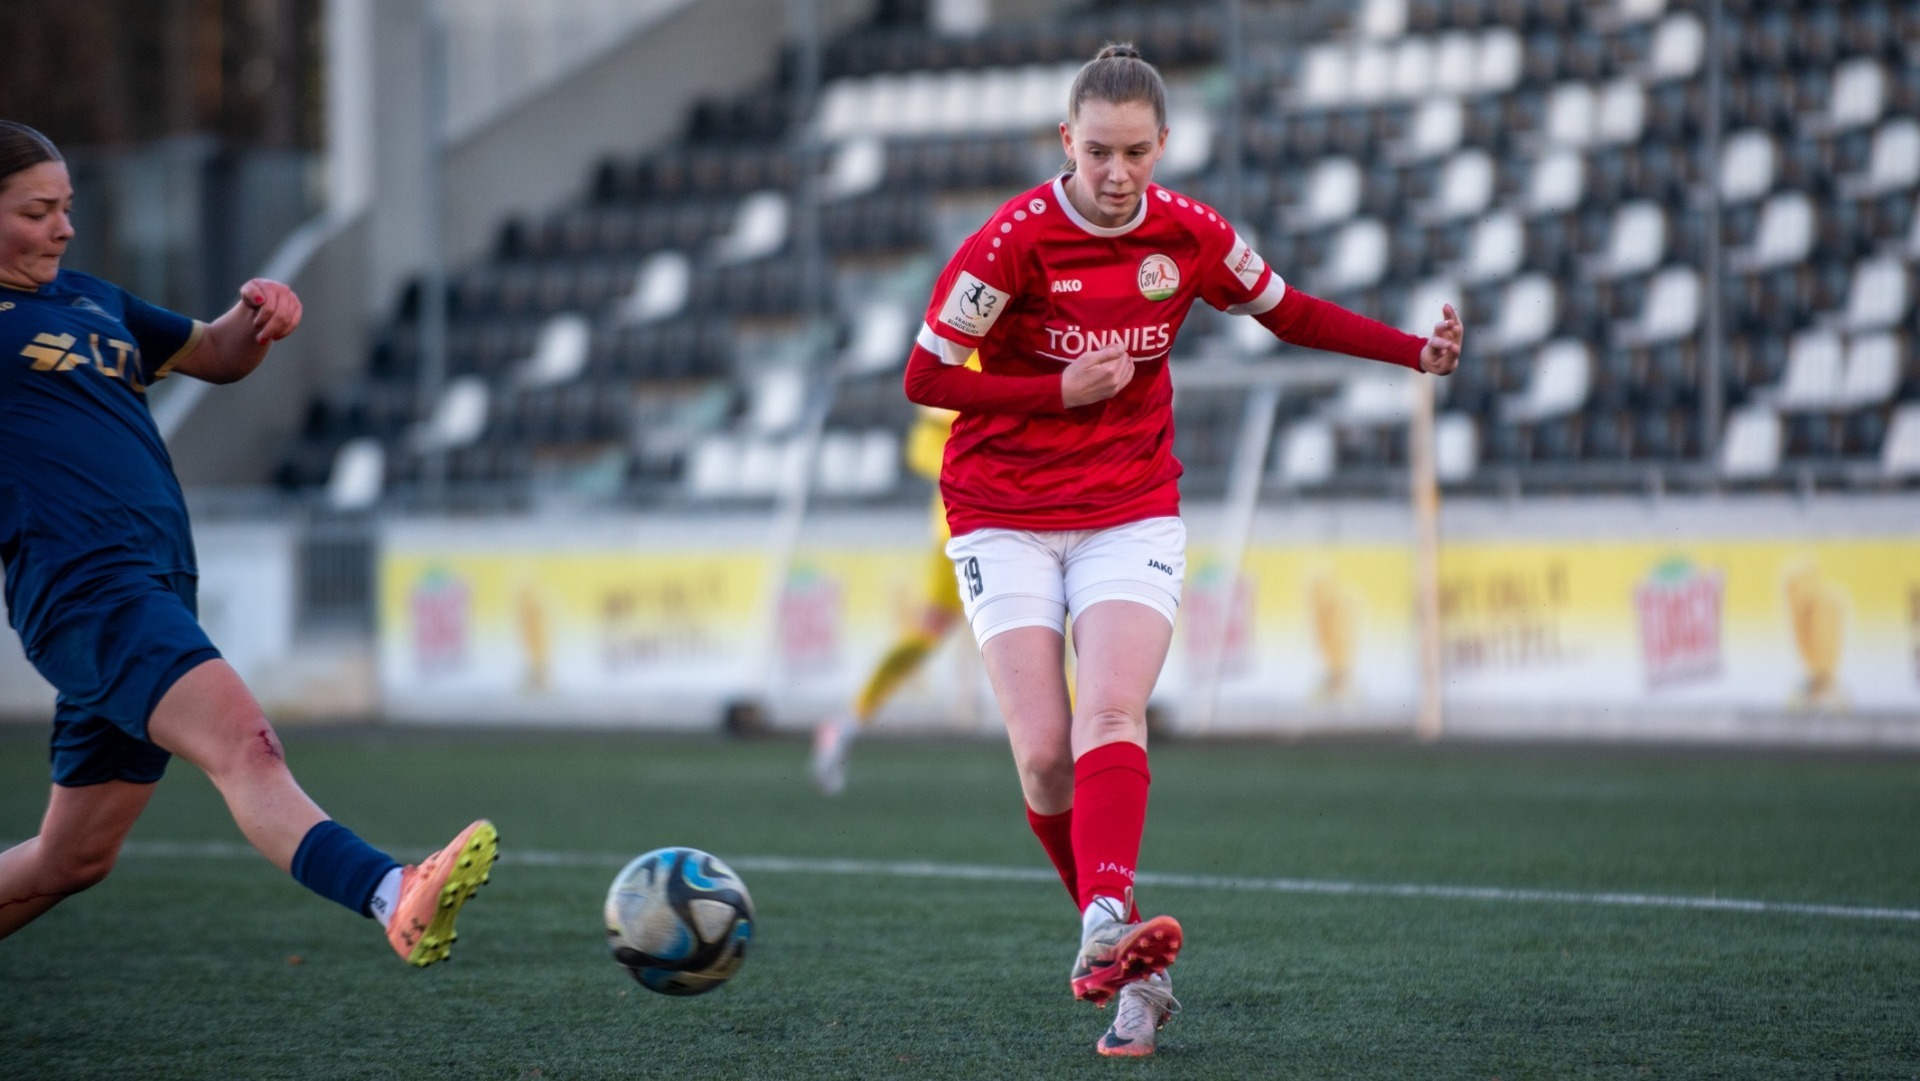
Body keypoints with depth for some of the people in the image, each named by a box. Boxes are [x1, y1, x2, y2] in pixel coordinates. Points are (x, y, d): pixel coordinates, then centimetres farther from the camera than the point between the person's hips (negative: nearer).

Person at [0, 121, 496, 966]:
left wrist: (255, 315, 11)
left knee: (74, 857, 15)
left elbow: (215, 357, 32)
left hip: (158, 586, 9)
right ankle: (396, 900, -52)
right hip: (87, 587, -9)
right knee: (243, 744, -31)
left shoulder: (89, 299, 22)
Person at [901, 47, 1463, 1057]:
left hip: (1132, 512, 1)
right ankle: (1121, 959, 3)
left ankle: (1107, 925, -42)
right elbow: (925, 376, -8)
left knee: (1111, 713, -23)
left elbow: (1290, 313, 15)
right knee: (1043, 753, -12)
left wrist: (1415, 349, 3)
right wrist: (1061, 389, -16)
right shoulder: (1014, 240, -13)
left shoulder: (1190, 235, -2)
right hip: (1005, 517, -1)